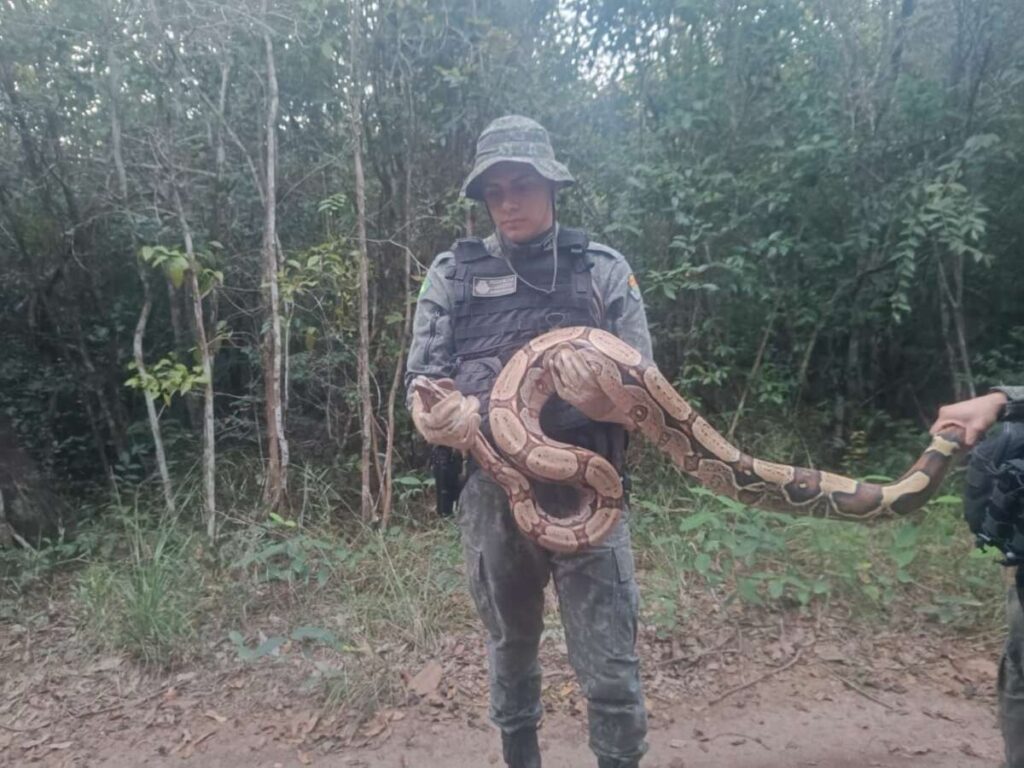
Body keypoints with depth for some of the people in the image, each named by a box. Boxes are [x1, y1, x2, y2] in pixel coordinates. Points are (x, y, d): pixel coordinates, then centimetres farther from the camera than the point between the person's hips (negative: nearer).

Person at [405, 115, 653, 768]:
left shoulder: (605, 269, 2)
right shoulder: (452, 272, 5)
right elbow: (421, 376, 3)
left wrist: (604, 402, -24)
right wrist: (436, 415, -20)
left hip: (586, 491, -2)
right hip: (489, 493, 2)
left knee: (611, 668, 2)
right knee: (510, 646, 21)